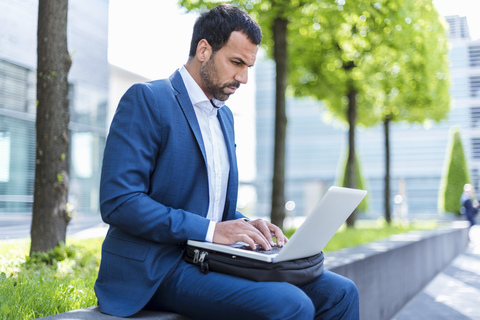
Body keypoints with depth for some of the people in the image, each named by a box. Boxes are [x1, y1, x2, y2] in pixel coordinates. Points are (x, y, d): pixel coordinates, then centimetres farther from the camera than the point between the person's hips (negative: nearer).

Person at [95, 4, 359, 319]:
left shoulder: (225, 115, 18)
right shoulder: (145, 99, -8)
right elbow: (118, 201, -17)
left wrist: (244, 225, 1)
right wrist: (210, 229, -20)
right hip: (159, 267, -8)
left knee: (340, 293, -5)